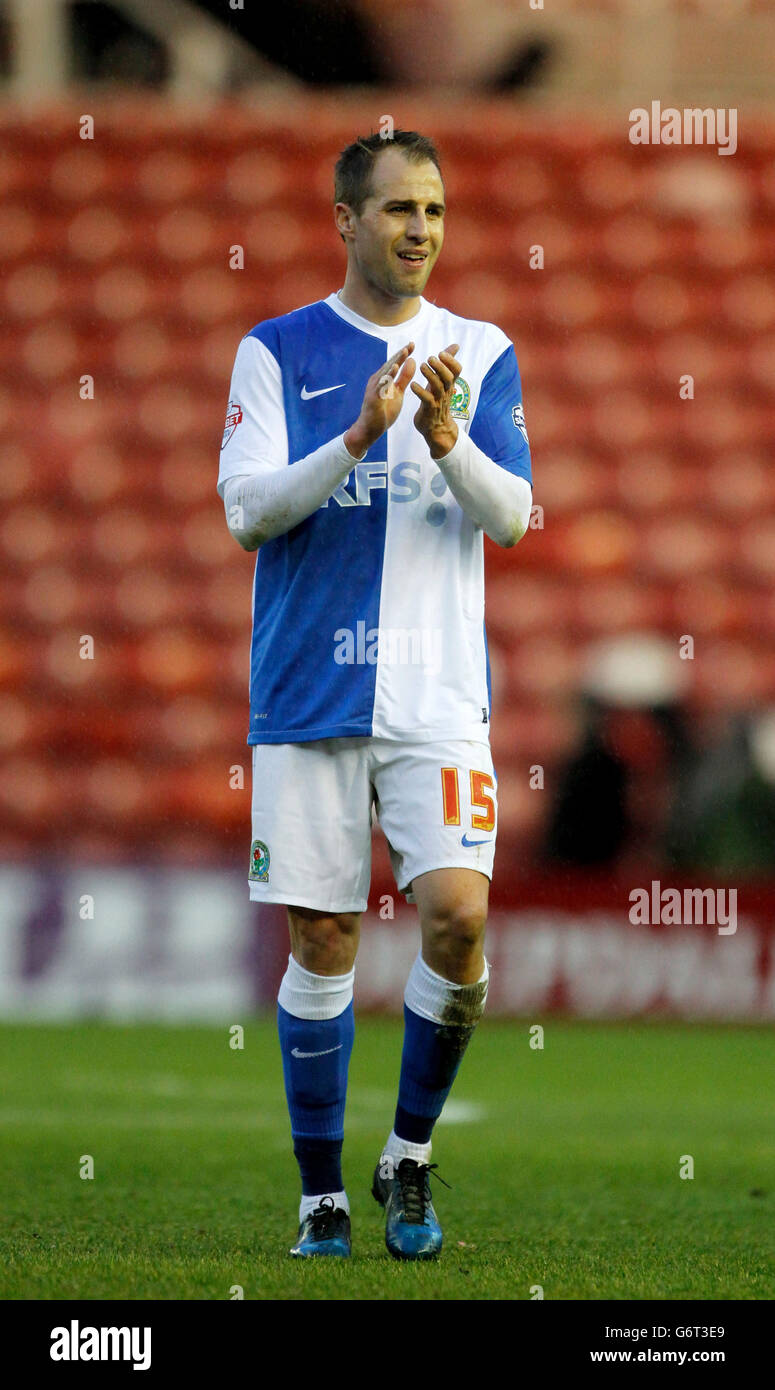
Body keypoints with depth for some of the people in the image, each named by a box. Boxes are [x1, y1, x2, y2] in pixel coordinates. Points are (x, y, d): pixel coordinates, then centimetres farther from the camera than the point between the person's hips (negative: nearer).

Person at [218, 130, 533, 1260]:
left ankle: (411, 1157, 6)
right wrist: (358, 437, -20)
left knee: (458, 913, -14)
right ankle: (322, 1194, 13)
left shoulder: (482, 354, 8)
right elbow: (249, 510, -6)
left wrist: (444, 439, -19)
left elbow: (513, 516, -1)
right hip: (308, 695, 0)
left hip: (438, 693, 1)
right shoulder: (277, 352, 4)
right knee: (321, 943, 2)